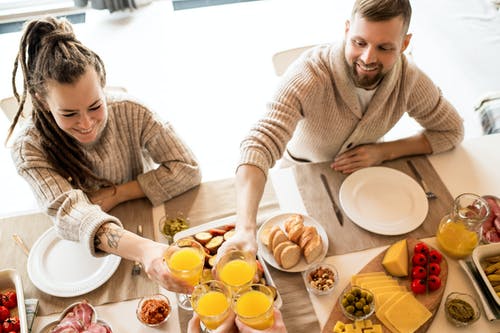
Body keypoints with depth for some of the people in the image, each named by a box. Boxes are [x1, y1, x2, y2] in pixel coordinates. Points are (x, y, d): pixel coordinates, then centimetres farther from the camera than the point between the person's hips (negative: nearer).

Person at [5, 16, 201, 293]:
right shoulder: (30, 147, -19)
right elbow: (68, 212, -34)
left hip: (146, 226, 1)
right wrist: (143, 249, -52)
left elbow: (188, 170, -15)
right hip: (79, 247, 0)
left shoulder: (131, 113, -17)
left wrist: (117, 194, -22)